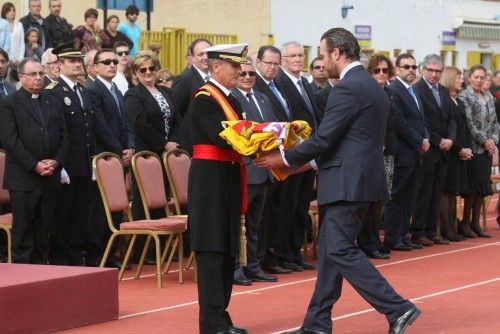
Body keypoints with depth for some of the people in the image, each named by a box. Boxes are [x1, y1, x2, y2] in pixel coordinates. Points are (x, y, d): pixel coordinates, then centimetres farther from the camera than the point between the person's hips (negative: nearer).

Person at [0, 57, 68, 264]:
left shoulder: (54, 103, 16)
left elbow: (63, 137, 14)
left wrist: (56, 161, -4)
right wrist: (34, 165, -13)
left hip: (51, 177, 5)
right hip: (23, 177, -5)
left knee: (43, 230, 6)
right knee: (23, 230, -3)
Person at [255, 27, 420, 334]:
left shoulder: (348, 88, -15)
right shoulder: (370, 85, 17)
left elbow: (324, 137, -18)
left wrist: (285, 158, -5)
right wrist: (310, 160, 22)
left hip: (349, 182, -10)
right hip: (358, 179, 10)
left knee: (340, 250, -10)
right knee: (332, 251, 12)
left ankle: (398, 309, -13)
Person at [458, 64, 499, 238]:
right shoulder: (464, 96, -7)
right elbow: (469, 123, -13)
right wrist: (484, 141, -13)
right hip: (473, 147, -6)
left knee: (483, 186, 7)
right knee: (473, 185, -6)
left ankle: (475, 223, 13)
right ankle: (466, 221, 4)